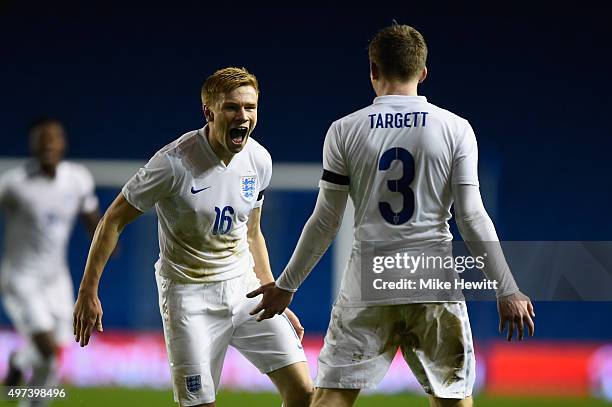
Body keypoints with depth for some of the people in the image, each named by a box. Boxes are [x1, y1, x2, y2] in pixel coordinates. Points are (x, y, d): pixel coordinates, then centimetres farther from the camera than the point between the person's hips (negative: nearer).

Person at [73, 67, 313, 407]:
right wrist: (88, 292, -10)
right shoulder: (175, 163, -18)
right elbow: (114, 220, -9)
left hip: (245, 288, 5)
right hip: (189, 297, -5)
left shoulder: (259, 160, 0)